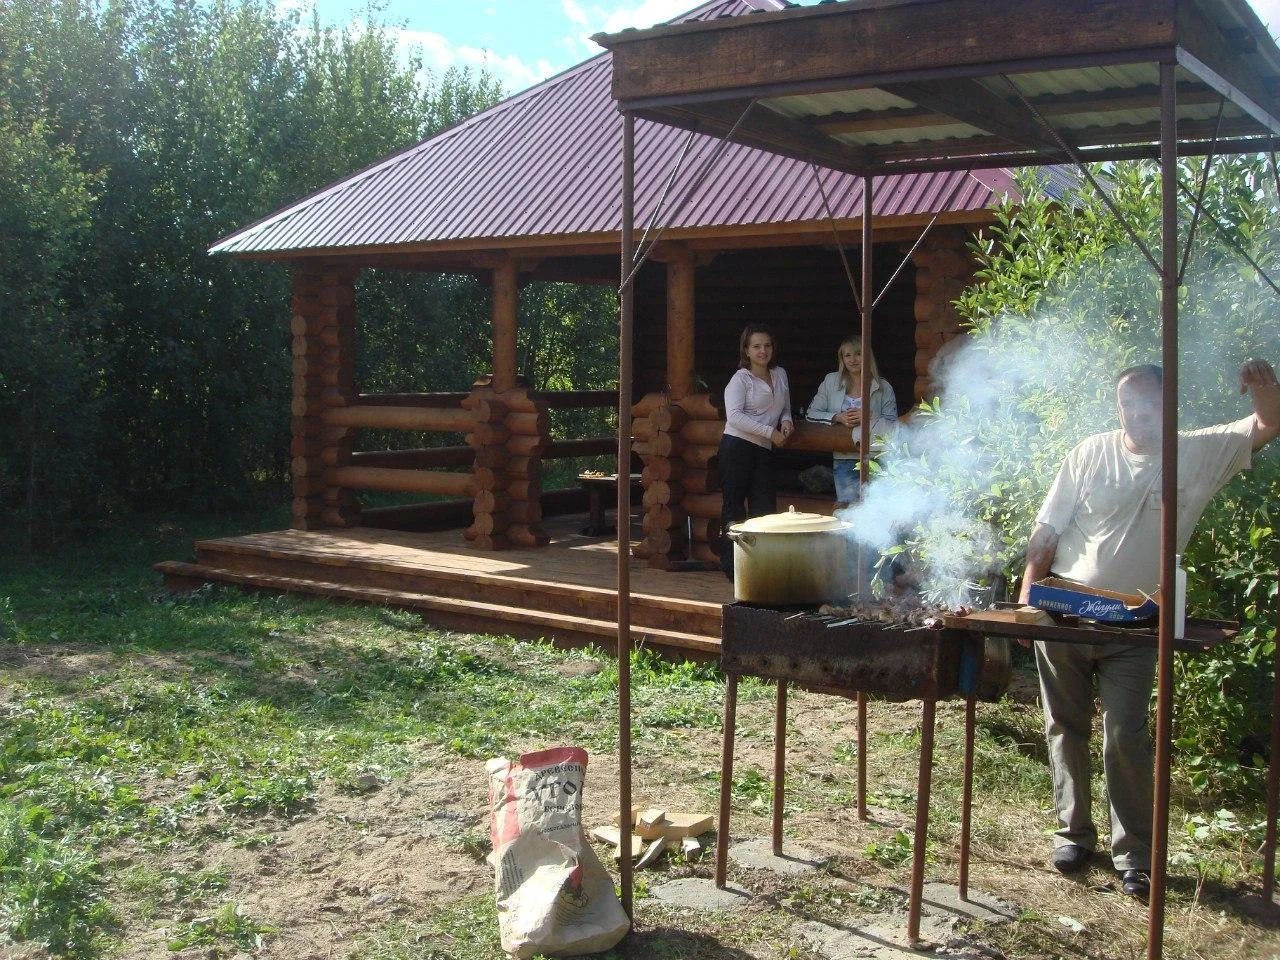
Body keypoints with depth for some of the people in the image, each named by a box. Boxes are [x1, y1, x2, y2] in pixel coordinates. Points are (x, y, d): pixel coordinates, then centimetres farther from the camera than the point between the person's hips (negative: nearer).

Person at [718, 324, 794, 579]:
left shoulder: (780, 375, 15)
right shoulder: (740, 379, -5)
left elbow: (785, 408, 26)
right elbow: (734, 416, -15)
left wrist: (786, 421, 2)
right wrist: (770, 431, -17)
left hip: (763, 451, 6)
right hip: (737, 446, -6)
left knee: (765, 508, 4)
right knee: (733, 506, -2)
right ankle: (730, 565, 3)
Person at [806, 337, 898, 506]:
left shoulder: (883, 387, 5)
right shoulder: (831, 381, 11)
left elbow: (892, 422, -1)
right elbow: (812, 413, 9)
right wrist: (837, 417, -7)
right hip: (843, 459, 1)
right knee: (847, 505, -7)